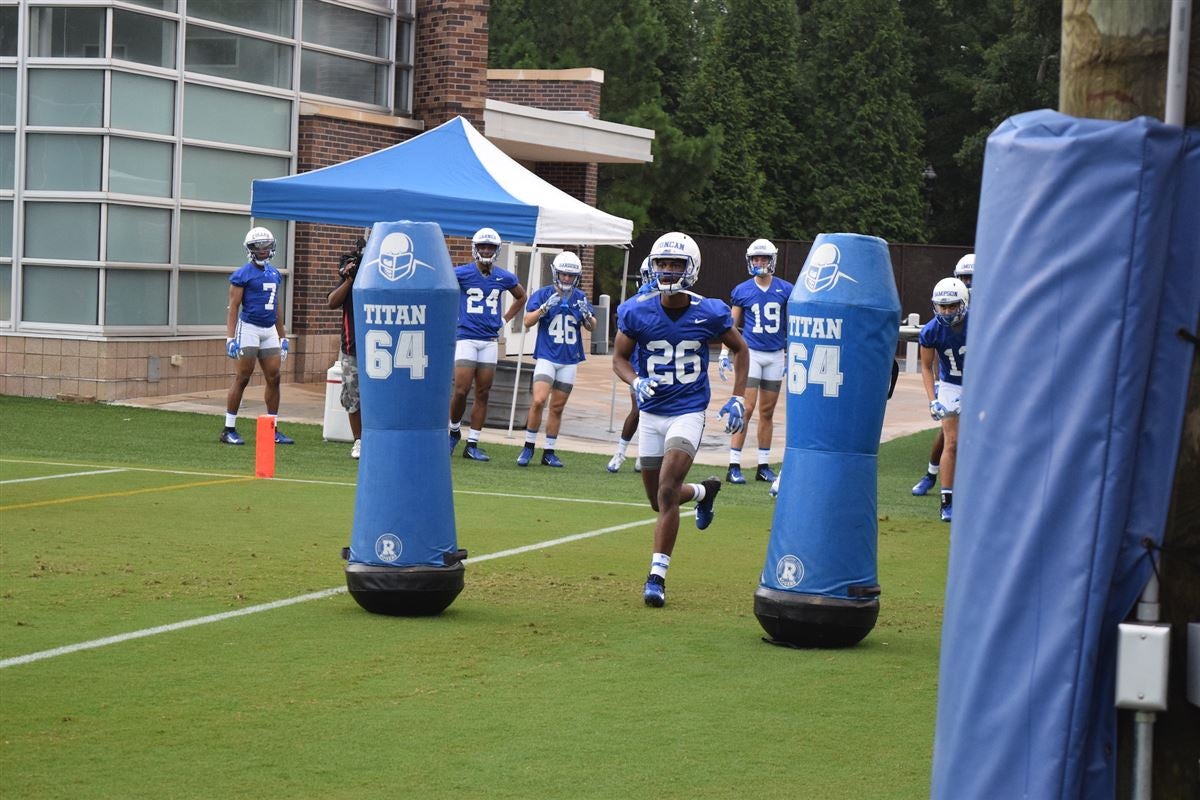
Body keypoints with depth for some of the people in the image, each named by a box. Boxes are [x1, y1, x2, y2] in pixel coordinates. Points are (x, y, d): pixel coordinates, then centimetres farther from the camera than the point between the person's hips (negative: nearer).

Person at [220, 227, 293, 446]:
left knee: (274, 378, 4)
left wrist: (282, 338, 19)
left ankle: (272, 430, 11)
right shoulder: (243, 274, -7)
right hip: (249, 328, -7)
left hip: (270, 330, 7)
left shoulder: (274, 274, 14)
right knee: (242, 378, -4)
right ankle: (229, 429, 2)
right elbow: (234, 307, -9)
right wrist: (230, 338, -16)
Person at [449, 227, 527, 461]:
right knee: (461, 390, -11)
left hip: (489, 341, 4)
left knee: (482, 393, 3)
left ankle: (472, 445, 9)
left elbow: (520, 296, 25)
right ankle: (454, 431, 14)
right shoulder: (461, 273, -6)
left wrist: (505, 320, 15)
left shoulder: (504, 278, 5)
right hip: (466, 338, -4)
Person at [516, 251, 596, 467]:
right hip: (546, 357, -3)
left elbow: (592, 326, 9)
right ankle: (528, 447, -3)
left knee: (557, 407, 8)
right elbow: (528, 321, -10)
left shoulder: (580, 297, 7)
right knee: (538, 401, -17)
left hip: (569, 360, 3)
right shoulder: (543, 294, -3)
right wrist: (545, 307, -26)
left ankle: (549, 452, 16)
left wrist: (587, 315, -13)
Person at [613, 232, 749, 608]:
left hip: (689, 412, -3)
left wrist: (737, 399, 0)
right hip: (652, 413, 3)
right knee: (659, 500, 12)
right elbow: (619, 358, 3)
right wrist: (636, 383, -18)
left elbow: (740, 350, 8)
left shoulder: (709, 313, -9)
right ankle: (704, 492, 46)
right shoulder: (637, 311, -8)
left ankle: (657, 576, -12)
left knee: (666, 492, -18)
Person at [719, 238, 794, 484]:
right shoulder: (742, 291, 1)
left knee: (767, 412, 8)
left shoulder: (785, 290, 3)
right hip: (750, 353, -2)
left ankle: (764, 466, 15)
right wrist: (724, 353, -3)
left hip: (776, 355, 2)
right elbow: (732, 326, 6)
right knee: (747, 409, -10)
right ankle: (734, 466, -8)